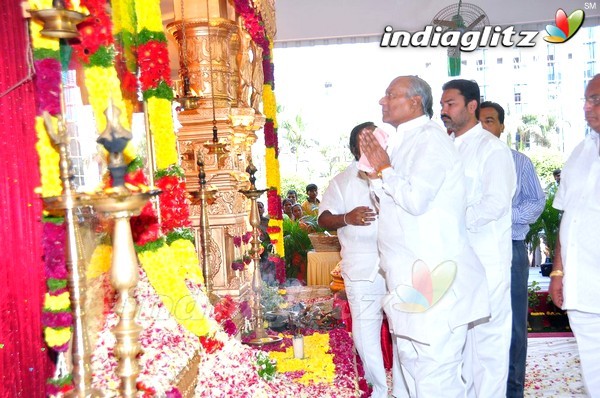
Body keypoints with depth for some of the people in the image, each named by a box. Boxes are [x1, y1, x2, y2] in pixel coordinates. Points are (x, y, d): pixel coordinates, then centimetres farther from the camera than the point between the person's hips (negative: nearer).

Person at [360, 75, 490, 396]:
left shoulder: (429, 138, -13)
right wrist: (376, 170, 7)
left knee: (435, 369, -3)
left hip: (434, 275, -10)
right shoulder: (403, 142, 15)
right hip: (409, 274, 10)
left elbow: (415, 200, -25)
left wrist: (384, 168, -11)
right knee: (410, 359, 21)